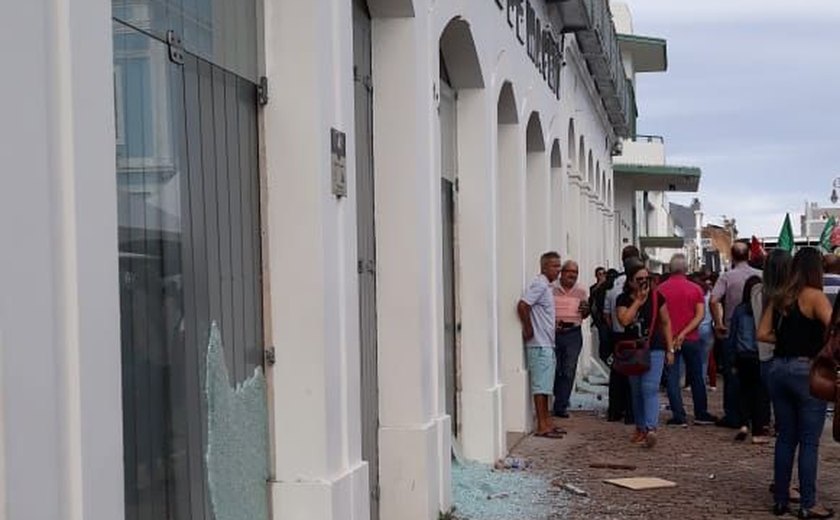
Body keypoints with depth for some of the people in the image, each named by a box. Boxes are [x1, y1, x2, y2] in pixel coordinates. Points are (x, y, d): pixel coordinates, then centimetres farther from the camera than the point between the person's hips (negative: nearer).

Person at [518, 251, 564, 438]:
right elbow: (522, 306, -25)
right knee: (541, 386, -6)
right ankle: (542, 427, -3)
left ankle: (546, 424, 18)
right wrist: (528, 329, -18)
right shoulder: (540, 284, -14)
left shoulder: (547, 286, 16)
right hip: (540, 345, -10)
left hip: (547, 344, 10)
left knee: (545, 386, 13)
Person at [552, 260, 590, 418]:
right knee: (553, 370, 2)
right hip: (553, 333, -3)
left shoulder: (581, 292, 11)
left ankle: (561, 407, 7)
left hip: (573, 334, 3)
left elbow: (585, 315, 18)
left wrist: (586, 310, -5)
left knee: (569, 372, 0)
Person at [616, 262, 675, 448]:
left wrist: (670, 349, 1)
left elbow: (666, 323, 4)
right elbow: (624, 320, -16)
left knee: (650, 388, -15)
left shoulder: (656, 297, -1)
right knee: (636, 391, 9)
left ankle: (651, 429, -22)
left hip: (654, 349, -3)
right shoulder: (623, 299, 1)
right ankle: (640, 428, 20)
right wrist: (638, 301, -13)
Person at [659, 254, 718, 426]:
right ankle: (701, 414, 19)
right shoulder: (695, 288, -1)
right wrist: (684, 333, -15)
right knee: (696, 377, 13)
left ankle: (679, 416, -1)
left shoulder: (661, 289, -3)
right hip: (692, 339, 1)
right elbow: (700, 314, -11)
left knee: (672, 378, 2)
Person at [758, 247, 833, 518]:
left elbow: (763, 334, 8)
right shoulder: (814, 296, -10)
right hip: (806, 371, -6)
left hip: (779, 369, 6)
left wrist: (787, 339, 9)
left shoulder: (779, 298, 8)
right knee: (809, 442, 1)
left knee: (785, 438, 13)